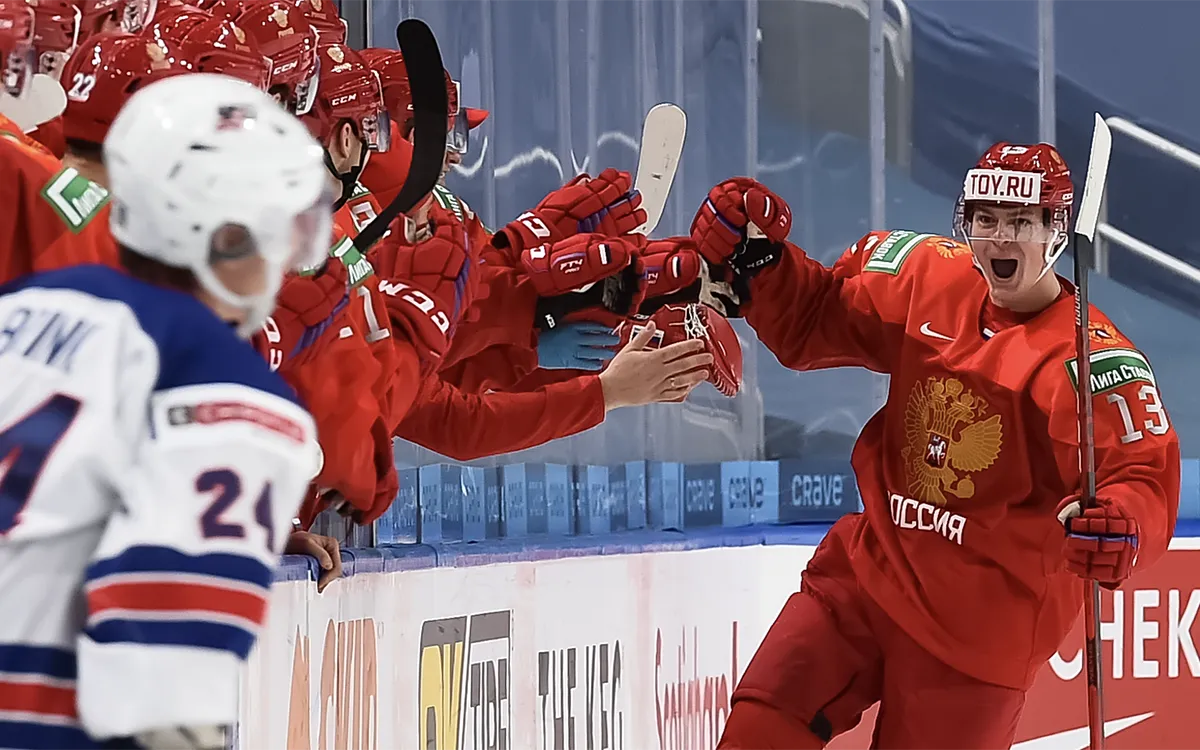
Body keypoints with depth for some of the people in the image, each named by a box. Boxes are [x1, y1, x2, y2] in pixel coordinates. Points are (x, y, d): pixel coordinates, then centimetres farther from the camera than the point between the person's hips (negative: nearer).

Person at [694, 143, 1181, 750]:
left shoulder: (1091, 357, -18)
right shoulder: (929, 280, -1)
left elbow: (1145, 479, -25)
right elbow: (810, 323, 11)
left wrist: (1122, 529, -47)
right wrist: (756, 258, -6)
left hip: (978, 625, -5)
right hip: (871, 568, 5)